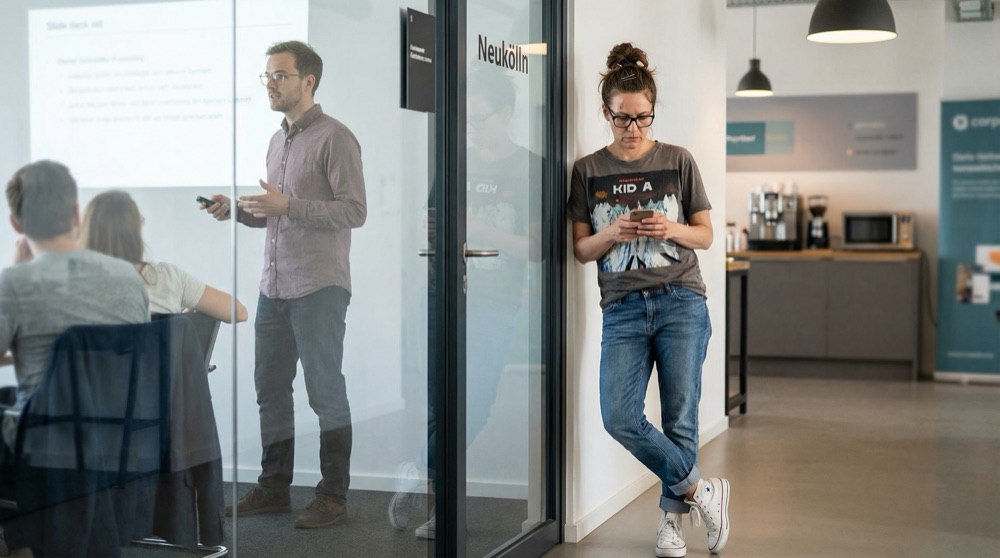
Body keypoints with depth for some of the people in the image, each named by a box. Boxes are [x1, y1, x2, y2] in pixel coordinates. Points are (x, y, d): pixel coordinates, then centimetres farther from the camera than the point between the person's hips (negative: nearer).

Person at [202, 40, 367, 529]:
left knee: (325, 392, 0)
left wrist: (287, 205, -21)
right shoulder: (277, 141, 17)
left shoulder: (334, 137, -7)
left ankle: (333, 494, 10)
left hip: (319, 288, -8)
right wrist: (236, 210, 7)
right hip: (274, 286, 8)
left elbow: (354, 211, -14)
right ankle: (273, 488, 23)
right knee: (270, 389, 11)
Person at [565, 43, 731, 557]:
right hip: (623, 308, 1)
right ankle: (701, 490, 6)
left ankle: (670, 516, 18)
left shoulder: (678, 161, 5)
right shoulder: (588, 171, 7)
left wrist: (672, 229, -12)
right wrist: (612, 234, -13)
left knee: (680, 418, 0)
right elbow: (581, 249, 8)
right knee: (619, 418, -11)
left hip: (681, 302, -1)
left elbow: (705, 235, 9)